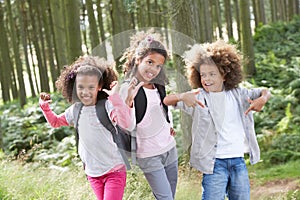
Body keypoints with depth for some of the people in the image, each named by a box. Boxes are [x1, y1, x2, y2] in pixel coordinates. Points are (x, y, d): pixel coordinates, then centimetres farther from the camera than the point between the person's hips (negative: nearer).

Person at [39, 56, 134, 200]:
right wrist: (45, 106, 4)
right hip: (92, 173, 6)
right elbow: (56, 122, 20)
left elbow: (125, 123, -35)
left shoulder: (107, 106, -17)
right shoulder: (75, 110, 1)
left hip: (114, 171, -6)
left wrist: (114, 97, -43)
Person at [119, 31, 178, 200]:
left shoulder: (159, 85, 5)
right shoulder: (128, 89, -17)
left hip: (170, 148, 7)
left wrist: (169, 124, 12)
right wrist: (128, 100, -39)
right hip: (149, 156, -7)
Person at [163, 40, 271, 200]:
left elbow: (264, 92, 15)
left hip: (238, 161, 4)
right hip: (215, 162, -4)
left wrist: (262, 99, -10)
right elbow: (167, 100, -13)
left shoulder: (236, 94, 9)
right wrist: (182, 97, -35)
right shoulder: (199, 98, -2)